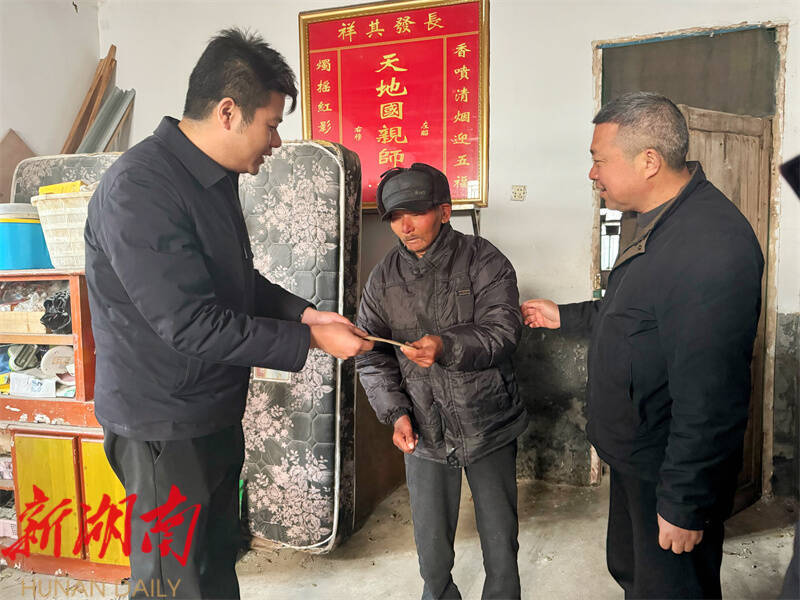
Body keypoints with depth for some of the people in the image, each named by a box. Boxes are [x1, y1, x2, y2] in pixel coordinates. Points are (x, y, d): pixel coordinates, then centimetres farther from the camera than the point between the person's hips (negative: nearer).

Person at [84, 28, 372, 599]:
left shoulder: (215, 178, 7)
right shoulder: (139, 189, -23)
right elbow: (191, 324, -26)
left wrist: (305, 312, 2)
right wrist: (309, 340, -20)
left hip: (218, 412, 9)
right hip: (164, 427, -9)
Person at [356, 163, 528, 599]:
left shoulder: (485, 263, -8)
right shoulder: (384, 277, 1)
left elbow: (503, 332, -18)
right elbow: (371, 355, 2)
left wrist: (448, 347, -36)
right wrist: (396, 412, -9)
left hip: (489, 428, -2)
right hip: (424, 432, 2)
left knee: (501, 544, 14)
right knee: (432, 553, 15)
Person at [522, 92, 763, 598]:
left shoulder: (710, 246, -30)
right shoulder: (660, 224, 5)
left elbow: (710, 398, -30)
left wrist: (684, 505, -23)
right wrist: (565, 316, 24)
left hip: (672, 474, -9)